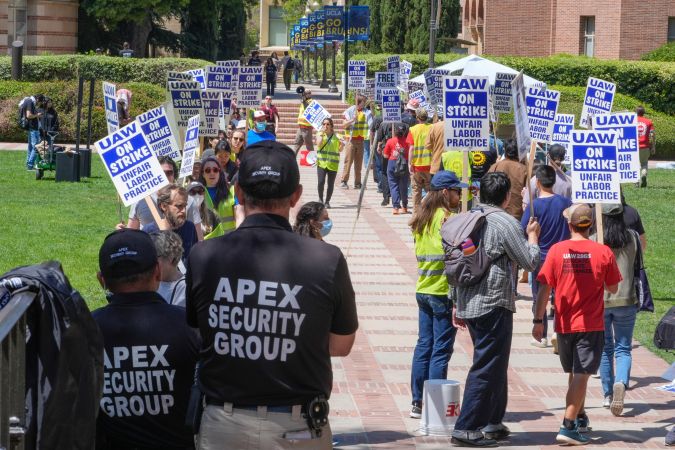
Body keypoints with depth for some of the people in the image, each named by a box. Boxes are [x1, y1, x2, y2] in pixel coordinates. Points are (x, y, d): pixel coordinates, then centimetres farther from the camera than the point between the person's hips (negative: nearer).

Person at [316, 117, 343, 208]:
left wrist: (342, 144, -12)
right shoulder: (320, 134, 6)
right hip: (322, 162, -1)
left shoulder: (336, 136, 5)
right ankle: (320, 199, 7)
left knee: (331, 184, 3)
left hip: (333, 163, 1)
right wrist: (322, 133, -13)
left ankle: (327, 201, 16)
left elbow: (340, 150, 8)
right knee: (321, 182, -13)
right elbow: (319, 144, -11)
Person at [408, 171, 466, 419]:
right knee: (441, 349, -3)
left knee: (424, 345, 12)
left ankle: (417, 402, 14)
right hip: (444, 291, -8)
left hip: (423, 290, 8)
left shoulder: (421, 218, 11)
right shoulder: (448, 218, -13)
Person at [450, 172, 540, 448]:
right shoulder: (505, 223, -13)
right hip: (493, 304, -8)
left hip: (468, 303, 8)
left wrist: (457, 304, 20)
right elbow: (530, 262, -8)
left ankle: (492, 422, 25)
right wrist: (532, 236, 11)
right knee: (487, 367, -4)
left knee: (495, 363, 20)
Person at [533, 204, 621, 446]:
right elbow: (613, 288, 3)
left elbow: (544, 288, -5)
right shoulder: (603, 252, -7)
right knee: (581, 375, -4)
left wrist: (538, 320, 1)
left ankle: (580, 417, 35)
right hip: (592, 325, -2)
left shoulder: (557, 250, -5)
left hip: (565, 324, 2)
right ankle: (568, 426, -14)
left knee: (574, 374, 20)